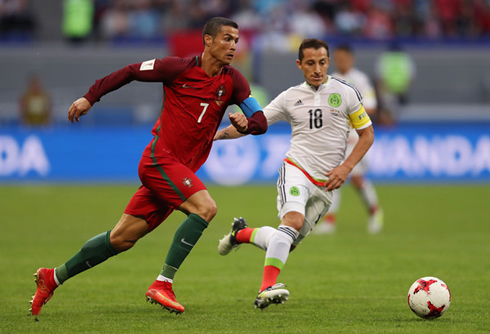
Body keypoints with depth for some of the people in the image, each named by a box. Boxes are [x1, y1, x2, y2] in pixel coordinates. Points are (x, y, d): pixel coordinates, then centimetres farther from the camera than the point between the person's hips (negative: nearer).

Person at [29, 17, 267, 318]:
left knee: (122, 239, 8)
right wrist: (90, 97, 2)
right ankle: (163, 284, -26)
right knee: (205, 208, -26)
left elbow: (261, 122, 3)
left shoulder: (233, 81, 4)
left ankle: (53, 278, 19)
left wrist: (246, 122, -21)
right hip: (160, 158, -6)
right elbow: (130, 72, 4)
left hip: (181, 170, 6)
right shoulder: (179, 68, -8)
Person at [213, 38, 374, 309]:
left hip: (325, 185, 2)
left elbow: (367, 134, 8)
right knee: (293, 220, -31)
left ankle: (241, 234, 32)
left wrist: (346, 167, -5)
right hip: (296, 170, -2)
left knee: (286, 243, 3)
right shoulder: (290, 97, 5)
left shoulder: (346, 93, 2)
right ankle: (267, 289, -37)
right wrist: (220, 133, -8)